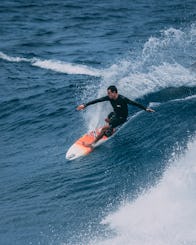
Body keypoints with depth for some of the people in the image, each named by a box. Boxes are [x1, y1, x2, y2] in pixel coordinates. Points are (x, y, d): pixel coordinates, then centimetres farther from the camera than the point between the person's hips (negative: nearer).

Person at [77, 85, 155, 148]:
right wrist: (85, 105, -14)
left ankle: (93, 143, -6)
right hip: (115, 114, 7)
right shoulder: (110, 97, -14)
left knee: (104, 128, -13)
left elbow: (134, 103, -26)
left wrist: (146, 109, -27)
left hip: (121, 118, -7)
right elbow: (97, 100, -13)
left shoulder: (122, 99, -32)